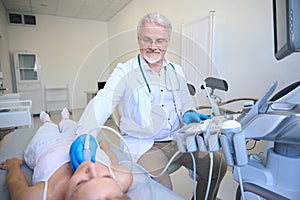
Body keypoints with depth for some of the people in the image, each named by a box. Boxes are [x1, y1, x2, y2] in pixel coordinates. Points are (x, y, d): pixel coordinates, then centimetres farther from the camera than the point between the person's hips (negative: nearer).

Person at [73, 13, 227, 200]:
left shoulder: (177, 71, 9)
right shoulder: (125, 71, -8)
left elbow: (186, 101, 19)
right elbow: (103, 102, -20)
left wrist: (189, 114, -4)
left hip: (178, 139, 6)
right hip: (144, 145, -5)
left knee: (217, 165, 1)